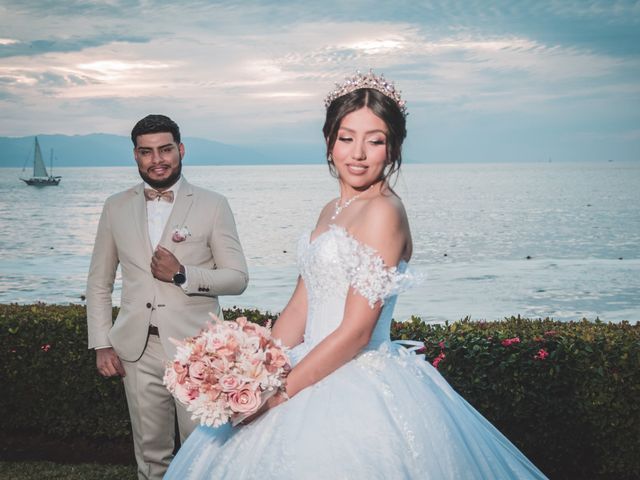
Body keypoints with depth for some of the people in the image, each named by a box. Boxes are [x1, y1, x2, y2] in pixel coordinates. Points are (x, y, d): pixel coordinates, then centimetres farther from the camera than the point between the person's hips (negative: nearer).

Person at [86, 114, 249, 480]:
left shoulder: (213, 205, 0)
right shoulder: (116, 207, 8)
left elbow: (238, 278, -2)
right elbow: (100, 282, 13)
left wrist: (183, 274, -15)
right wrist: (102, 344, 6)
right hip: (138, 350, 3)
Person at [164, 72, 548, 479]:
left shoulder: (383, 211, -16)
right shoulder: (332, 212, 11)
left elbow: (355, 332, -19)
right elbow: (299, 310, 10)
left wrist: (280, 393, -15)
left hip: (360, 392, -8)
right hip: (319, 375, 8)